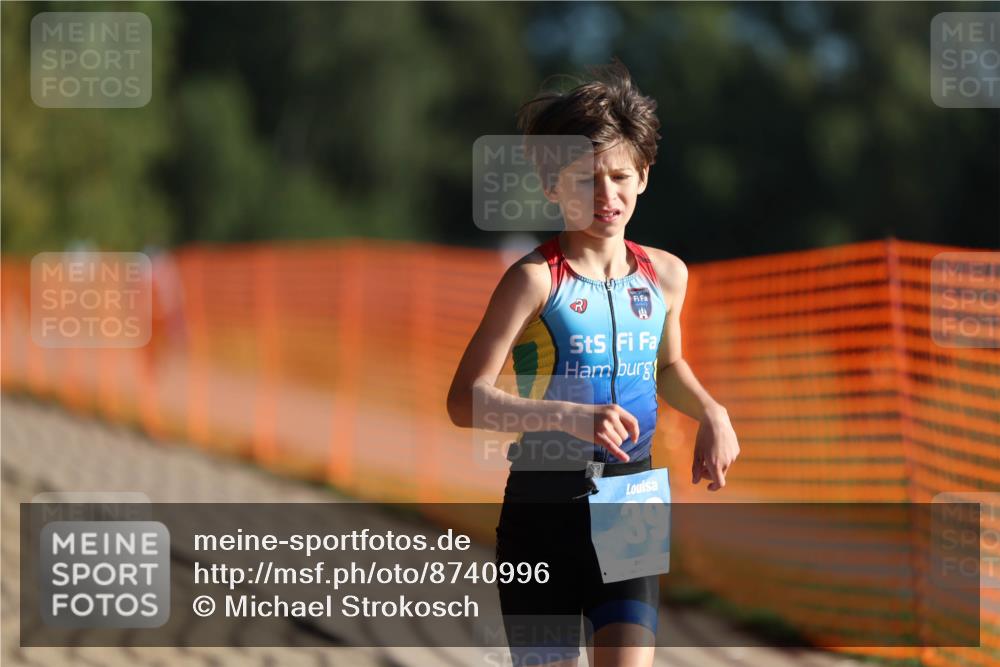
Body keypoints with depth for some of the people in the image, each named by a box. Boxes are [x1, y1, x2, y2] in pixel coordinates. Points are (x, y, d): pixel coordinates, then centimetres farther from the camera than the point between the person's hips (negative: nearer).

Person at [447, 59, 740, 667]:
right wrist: (570, 417, -29)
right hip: (544, 504, -3)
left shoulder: (665, 275, 6)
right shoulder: (536, 280, -11)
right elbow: (466, 400, -17)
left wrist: (712, 415, 8)